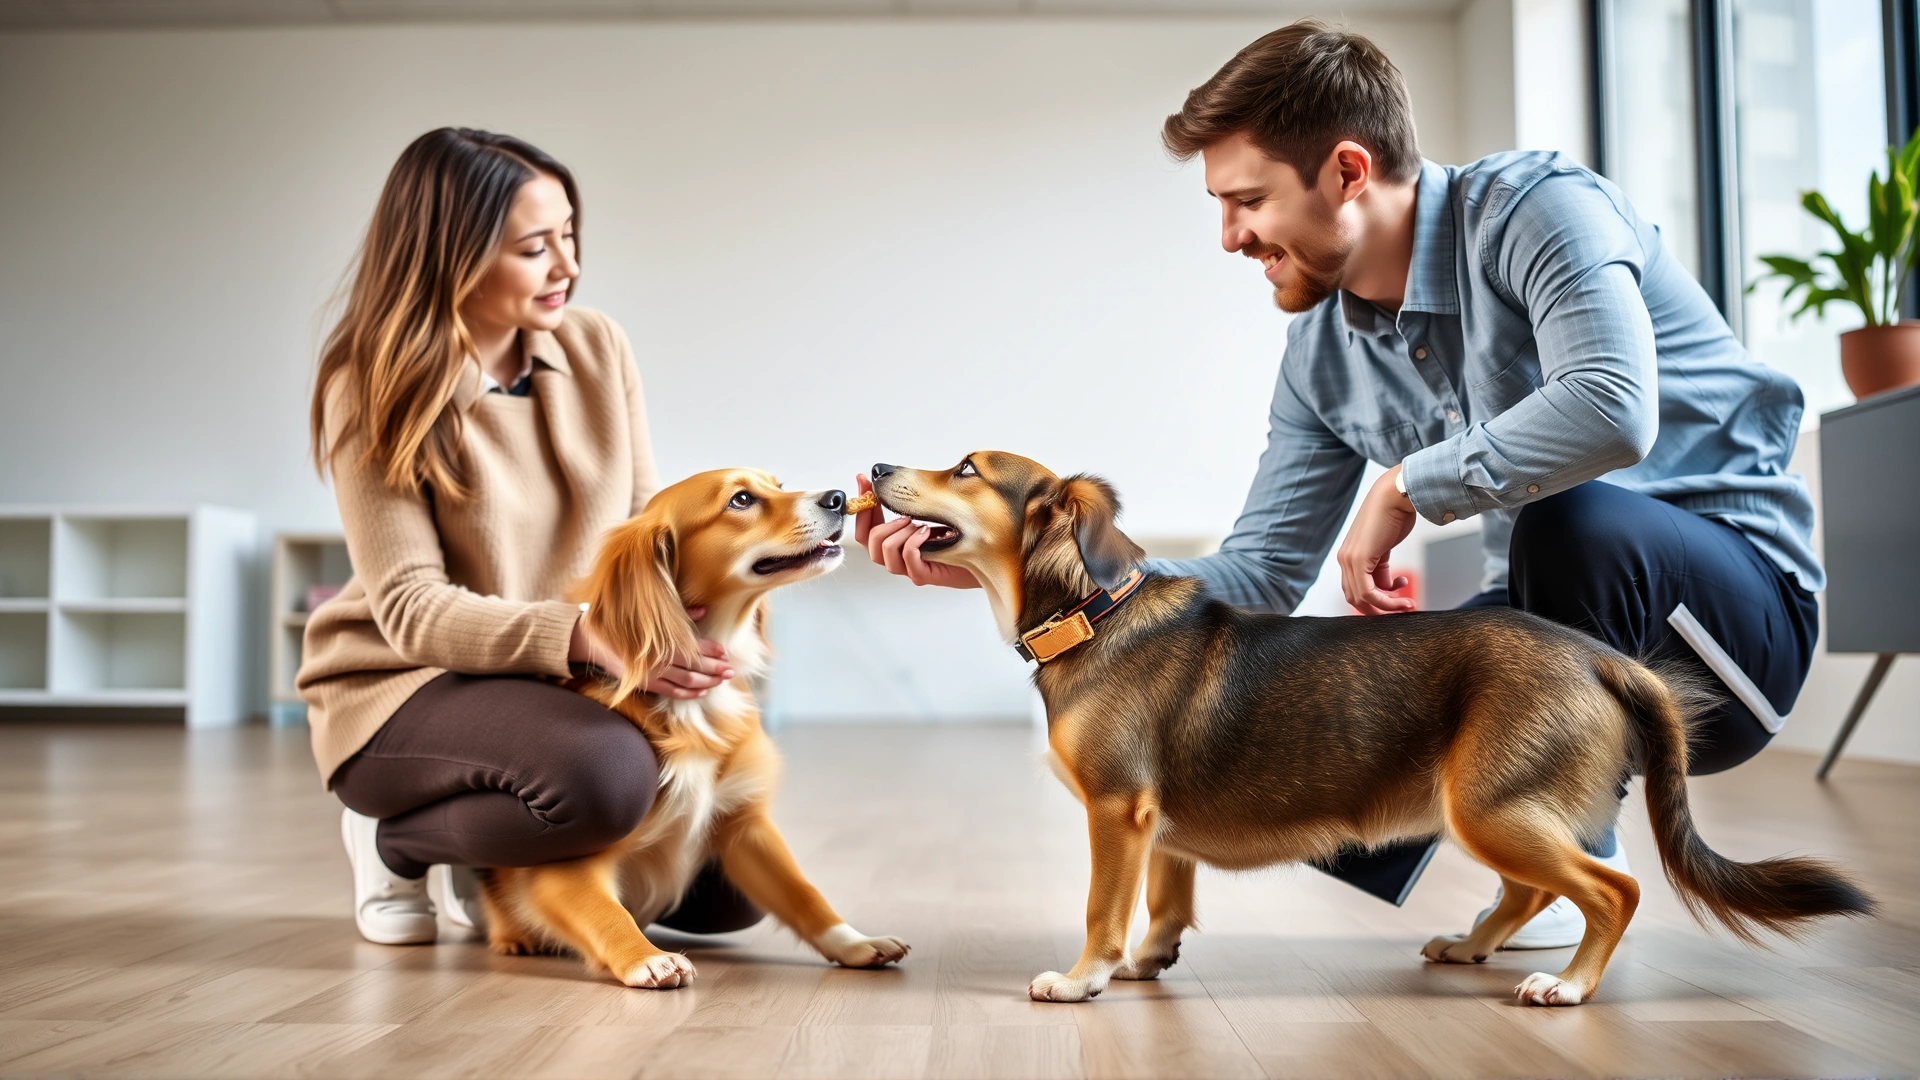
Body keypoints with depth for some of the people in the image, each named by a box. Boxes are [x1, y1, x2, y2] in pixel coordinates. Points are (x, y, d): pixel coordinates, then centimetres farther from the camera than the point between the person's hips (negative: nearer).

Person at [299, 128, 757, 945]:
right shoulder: (373, 393, -13)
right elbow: (411, 609, -19)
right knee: (608, 773, -35)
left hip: (572, 683, 5)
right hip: (407, 690, -5)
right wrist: (586, 636, -34)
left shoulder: (595, 347, -1)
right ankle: (394, 841, -3)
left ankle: (487, 865, 18)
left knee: (727, 890, -5)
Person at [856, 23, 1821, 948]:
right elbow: (1259, 580, -2)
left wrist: (1403, 488, -26)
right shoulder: (1320, 357, 0)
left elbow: (1612, 411, -38)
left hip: (1733, 602, -5)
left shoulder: (1530, 210, -19)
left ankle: (1577, 860, -13)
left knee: (1567, 513, -37)